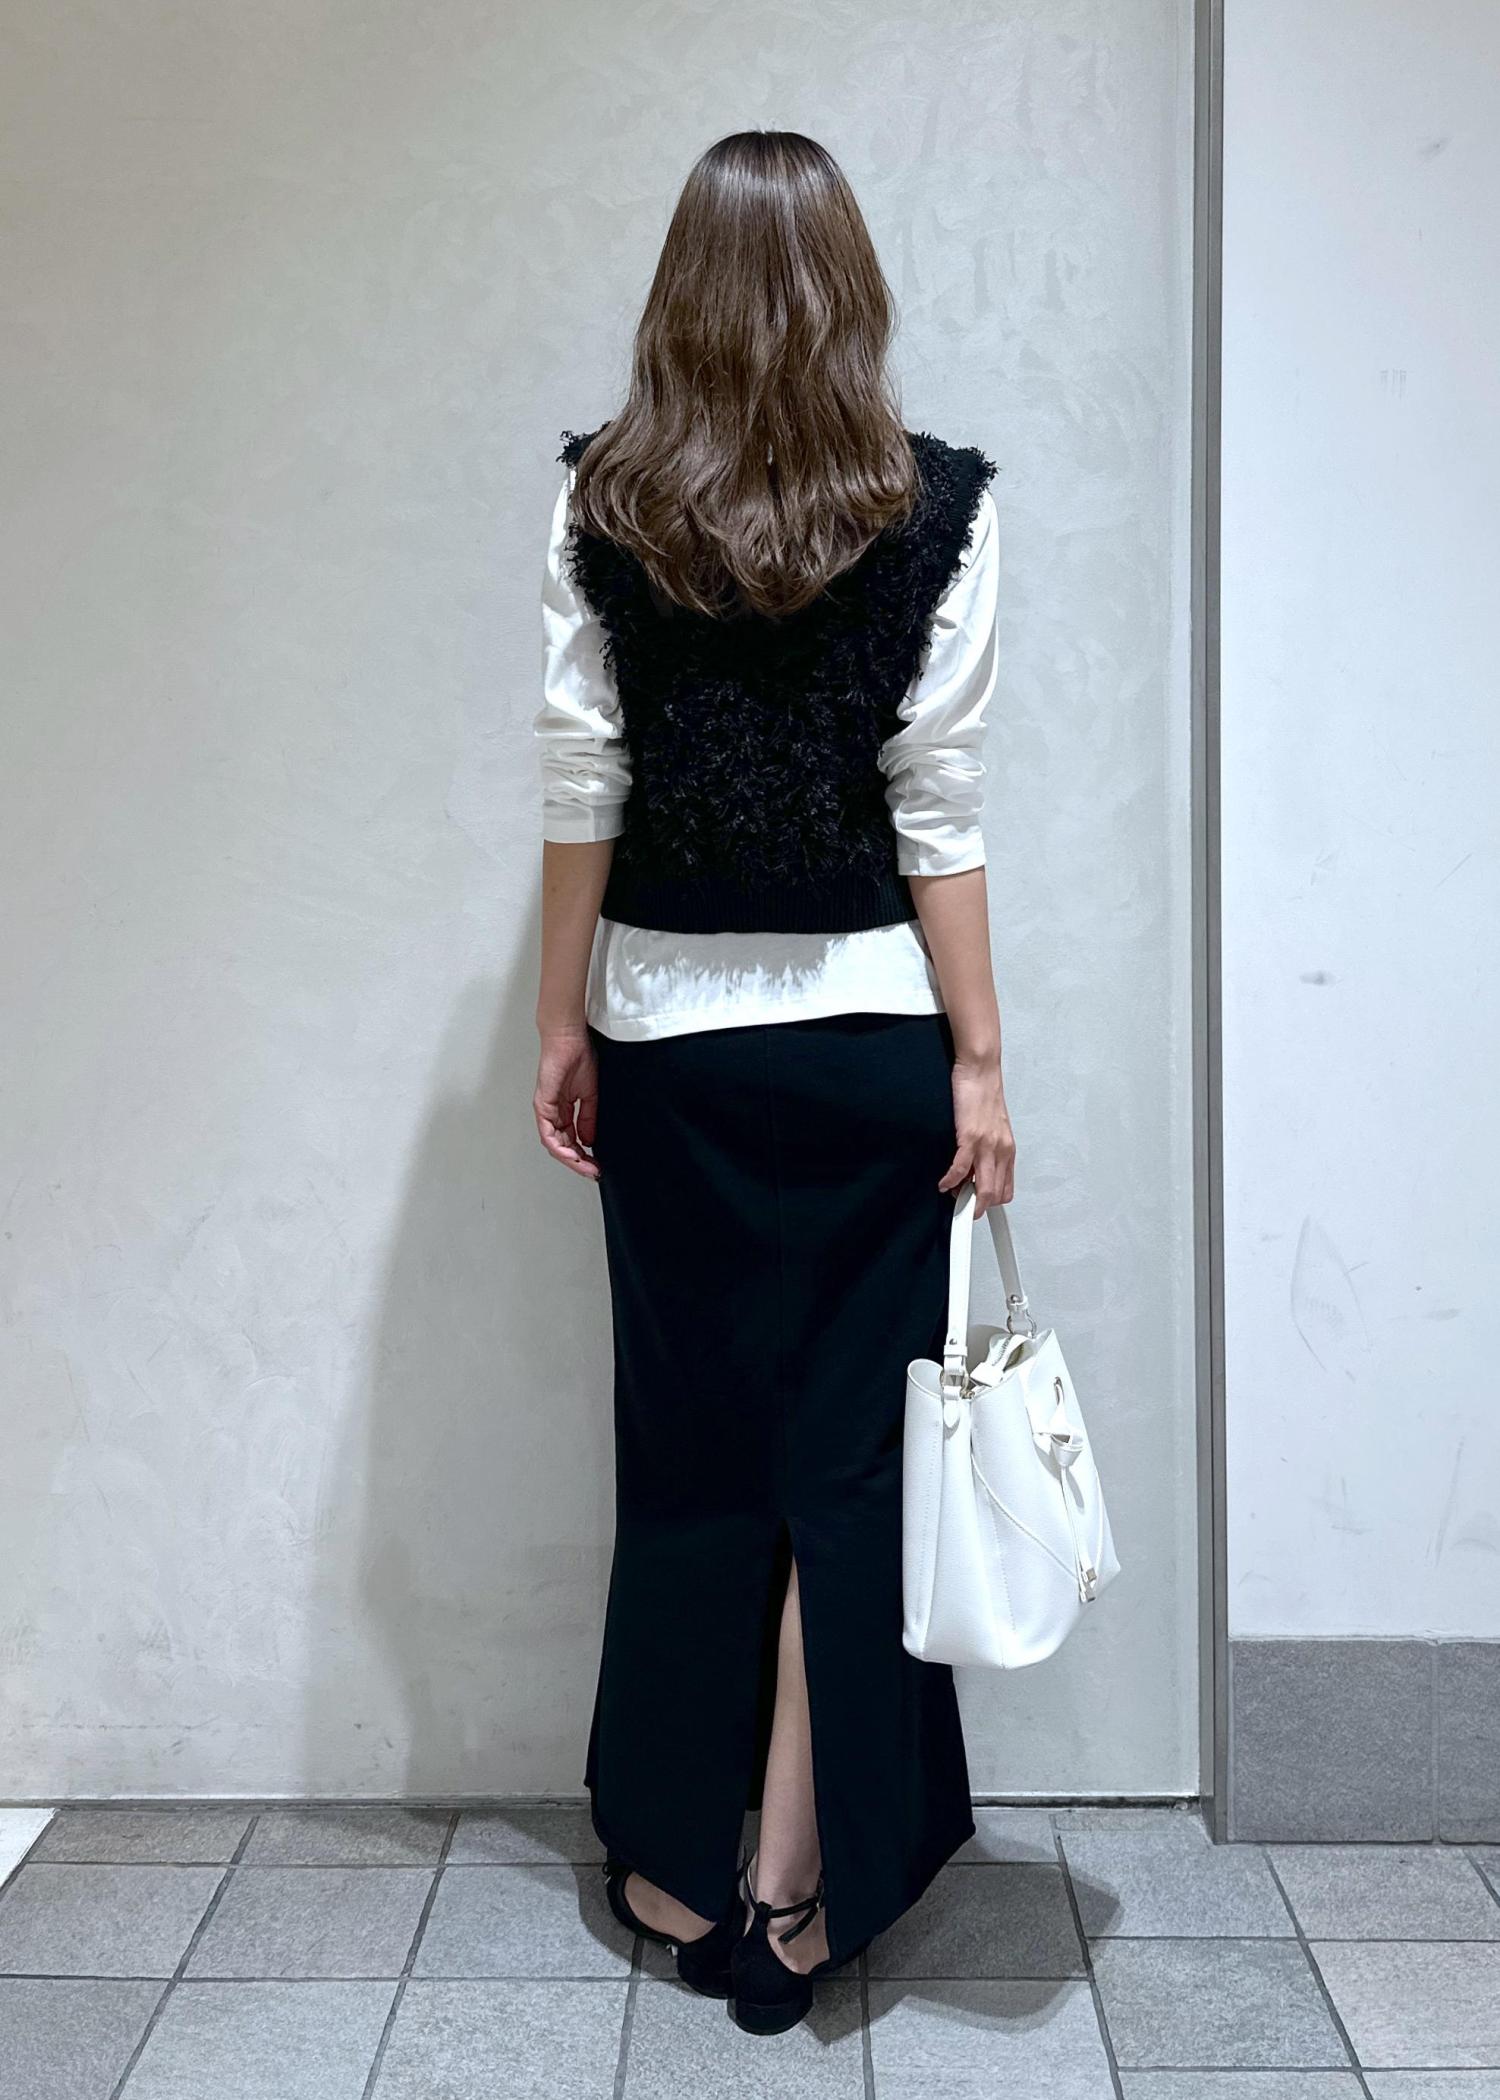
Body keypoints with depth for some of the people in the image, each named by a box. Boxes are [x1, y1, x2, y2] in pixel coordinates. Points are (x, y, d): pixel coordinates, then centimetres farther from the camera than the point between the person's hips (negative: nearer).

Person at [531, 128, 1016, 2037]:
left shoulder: (597, 501, -1)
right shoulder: (939, 504, -5)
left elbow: (580, 786, -1)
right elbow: (938, 804, -7)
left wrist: (563, 1024, 7)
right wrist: (980, 1059, -3)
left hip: (670, 1032, 2)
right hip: (871, 1032, -1)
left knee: (689, 1447, 14)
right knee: (852, 1453, 9)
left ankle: (677, 1865, 28)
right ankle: (802, 1891, 18)